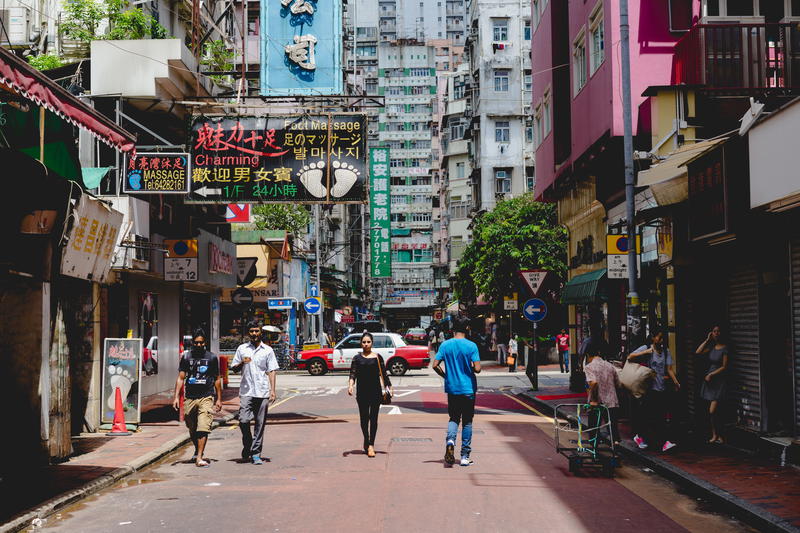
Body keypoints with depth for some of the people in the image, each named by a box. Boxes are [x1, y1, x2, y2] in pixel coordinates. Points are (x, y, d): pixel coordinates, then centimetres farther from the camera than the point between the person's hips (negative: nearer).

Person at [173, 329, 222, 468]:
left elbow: (217, 379, 11)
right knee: (192, 429, 13)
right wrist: (176, 397, -2)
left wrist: (219, 399, 10)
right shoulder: (186, 356, 7)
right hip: (190, 398, 2)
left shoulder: (212, 357, 5)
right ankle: (197, 451, 37)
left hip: (206, 397, -2)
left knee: (203, 428, -15)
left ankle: (199, 458, -18)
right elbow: (181, 378, 7)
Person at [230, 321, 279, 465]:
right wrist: (242, 363, -7)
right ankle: (247, 447, 12)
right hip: (246, 392, 0)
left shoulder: (268, 350, 9)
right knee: (243, 420, -11)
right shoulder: (242, 349, 11)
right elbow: (233, 368, 15)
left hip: (262, 392, 0)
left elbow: (271, 371, 6)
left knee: (260, 424, 0)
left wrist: (272, 390, -3)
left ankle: (256, 453, 6)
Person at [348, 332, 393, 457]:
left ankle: (371, 445, -6)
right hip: (362, 392, 1)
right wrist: (351, 385, -20)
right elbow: (353, 373, -4)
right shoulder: (357, 358, 4)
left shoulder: (377, 357, 4)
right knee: (364, 418, 8)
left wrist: (389, 387, 1)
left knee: (373, 418, -4)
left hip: (376, 391, -1)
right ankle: (366, 441, 26)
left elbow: (384, 374, 7)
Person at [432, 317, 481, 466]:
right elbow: (477, 368, -14)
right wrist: (469, 368, 8)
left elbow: (435, 365, -4)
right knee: (467, 421, 8)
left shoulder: (445, 345, -1)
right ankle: (465, 456, 9)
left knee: (454, 418, 16)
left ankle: (450, 440, -14)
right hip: (468, 388, -2)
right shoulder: (471, 346, -9)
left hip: (452, 388, 2)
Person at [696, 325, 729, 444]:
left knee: (712, 411, -11)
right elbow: (698, 352, 2)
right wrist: (707, 340, 2)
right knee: (714, 411, 8)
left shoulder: (725, 349, -7)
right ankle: (716, 435, 13)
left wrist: (711, 375, -10)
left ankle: (715, 435, 2)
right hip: (709, 380, 6)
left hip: (719, 380, -6)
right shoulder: (712, 347, 11)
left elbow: (724, 367, -9)